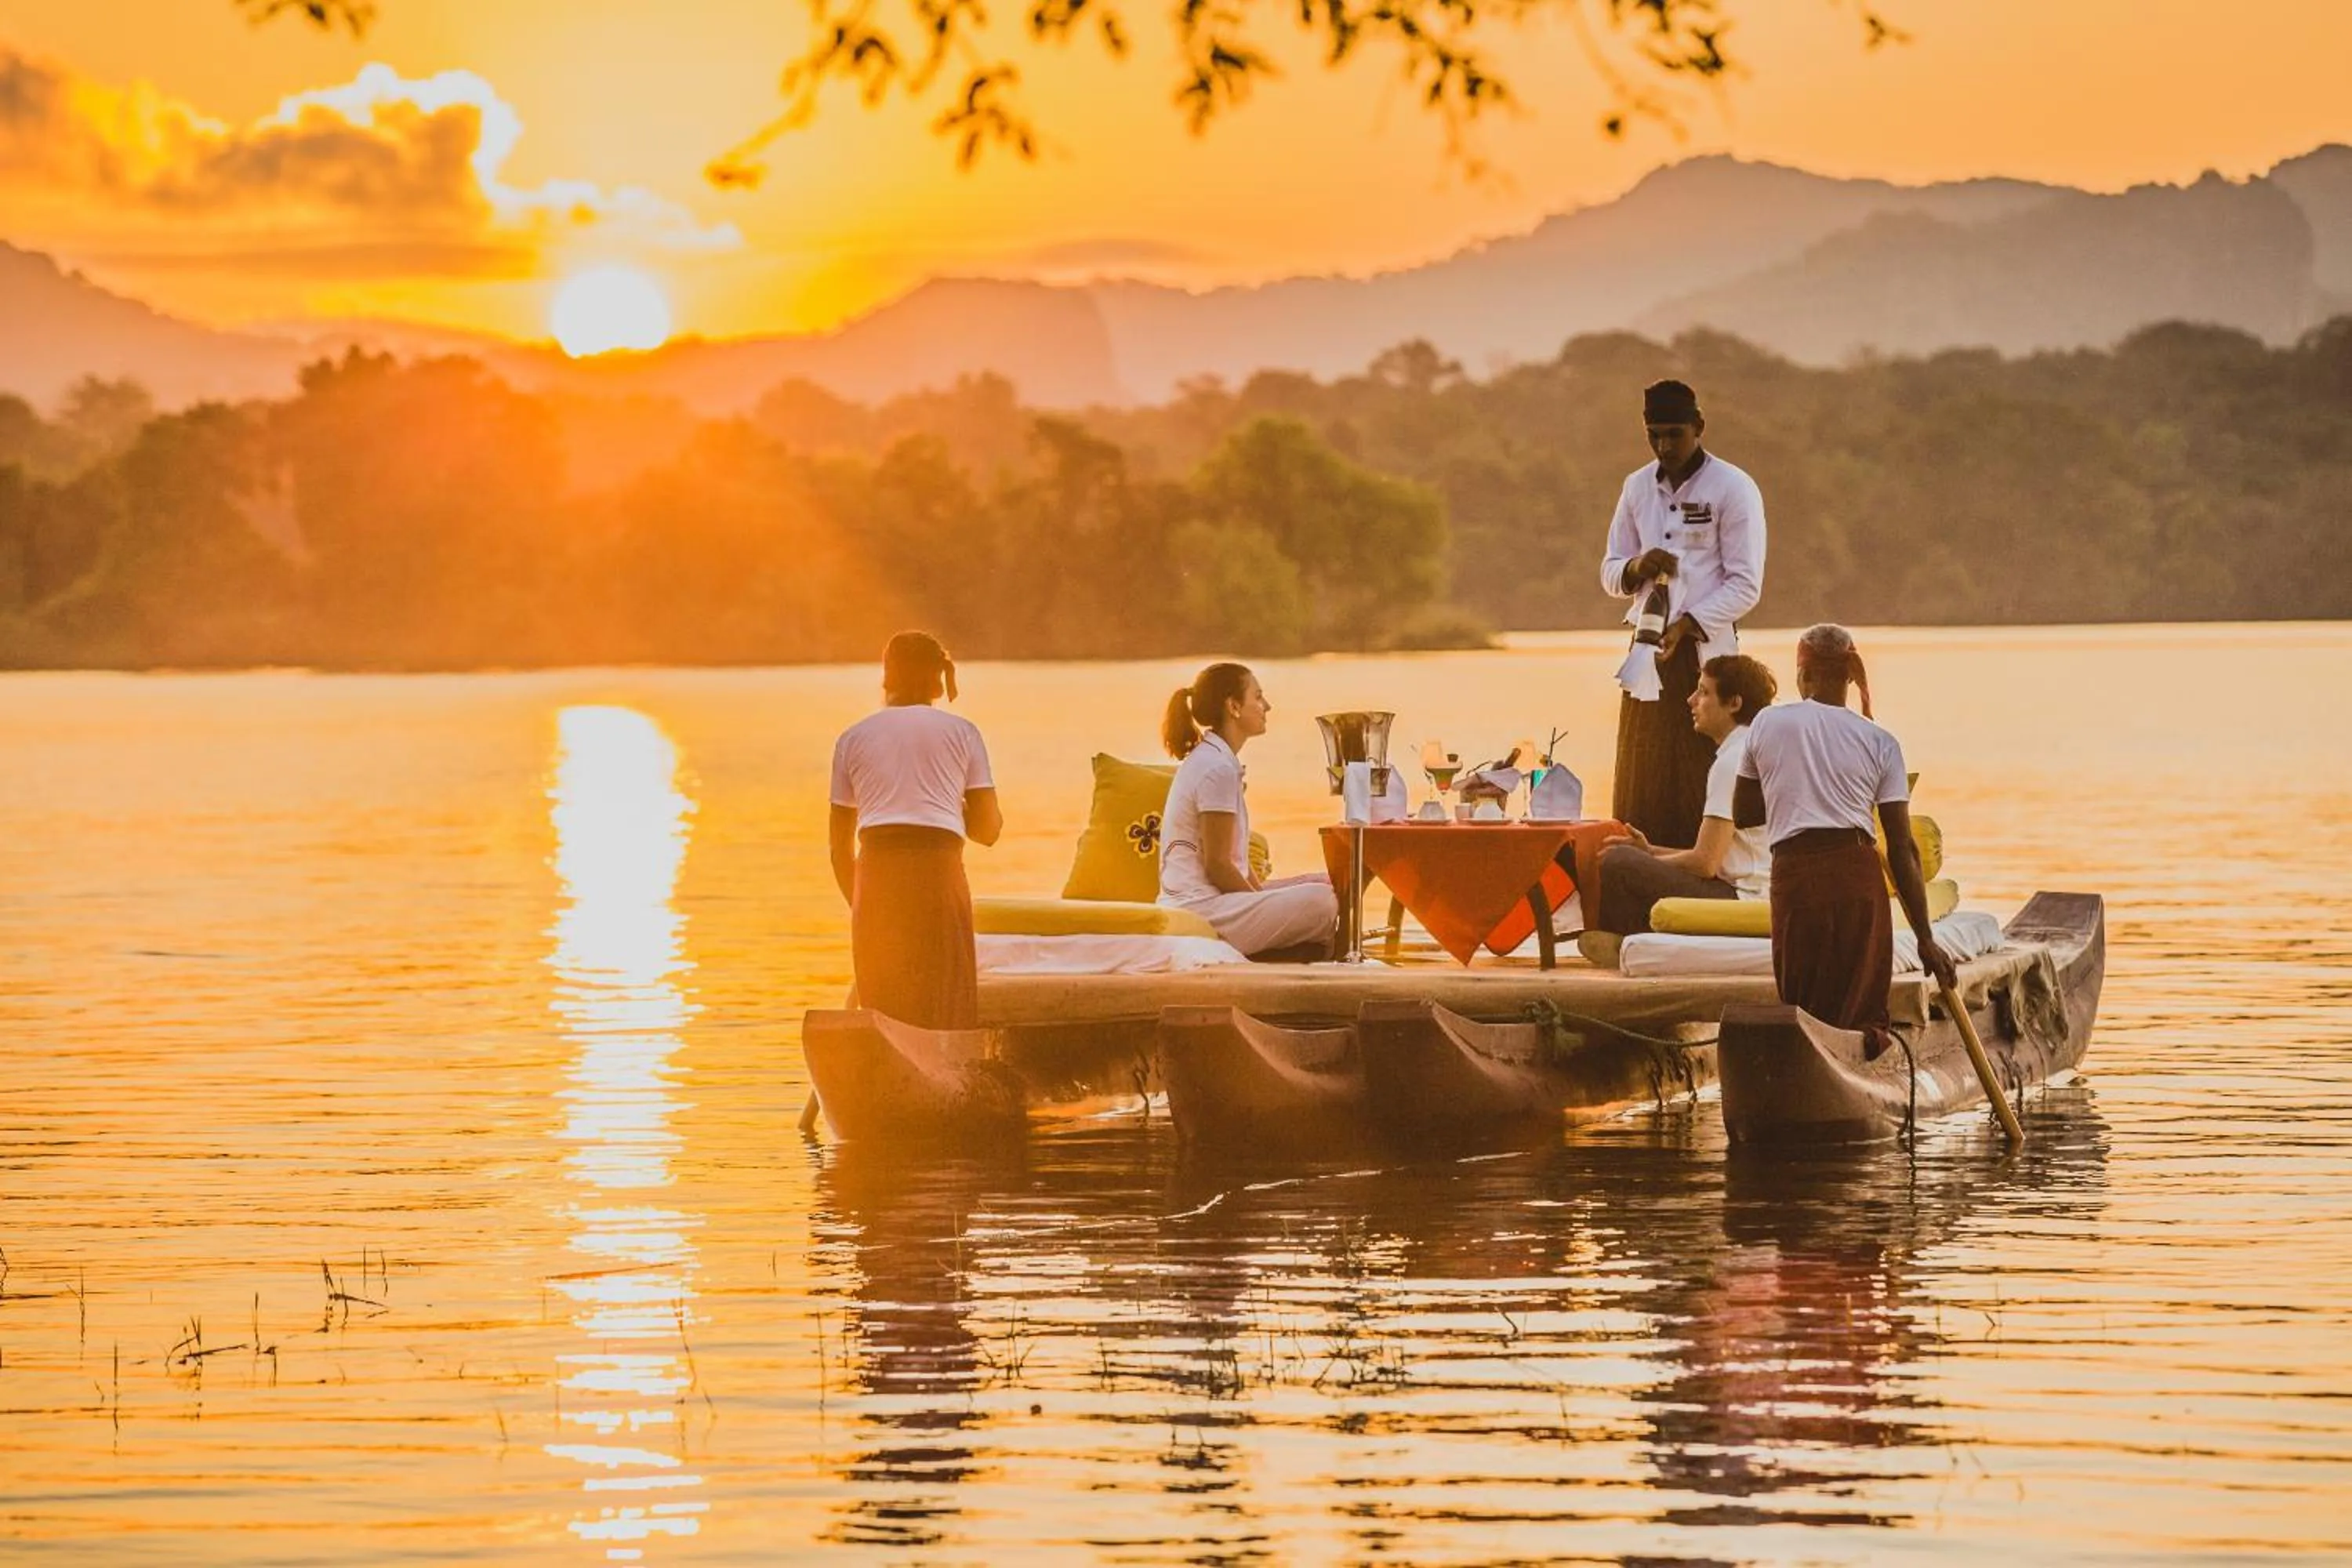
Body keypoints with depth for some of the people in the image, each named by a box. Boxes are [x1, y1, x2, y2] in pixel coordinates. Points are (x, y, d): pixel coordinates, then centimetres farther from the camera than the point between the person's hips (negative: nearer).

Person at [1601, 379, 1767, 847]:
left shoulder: (1734, 489, -4)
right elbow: (1609, 571, 20)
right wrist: (1635, 569, -4)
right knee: (1639, 792, 2)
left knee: (1700, 787, -7)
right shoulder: (1638, 487, 13)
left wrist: (1687, 625, -20)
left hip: (1706, 652, -5)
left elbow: (1745, 585, -8)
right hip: (1648, 650, 5)